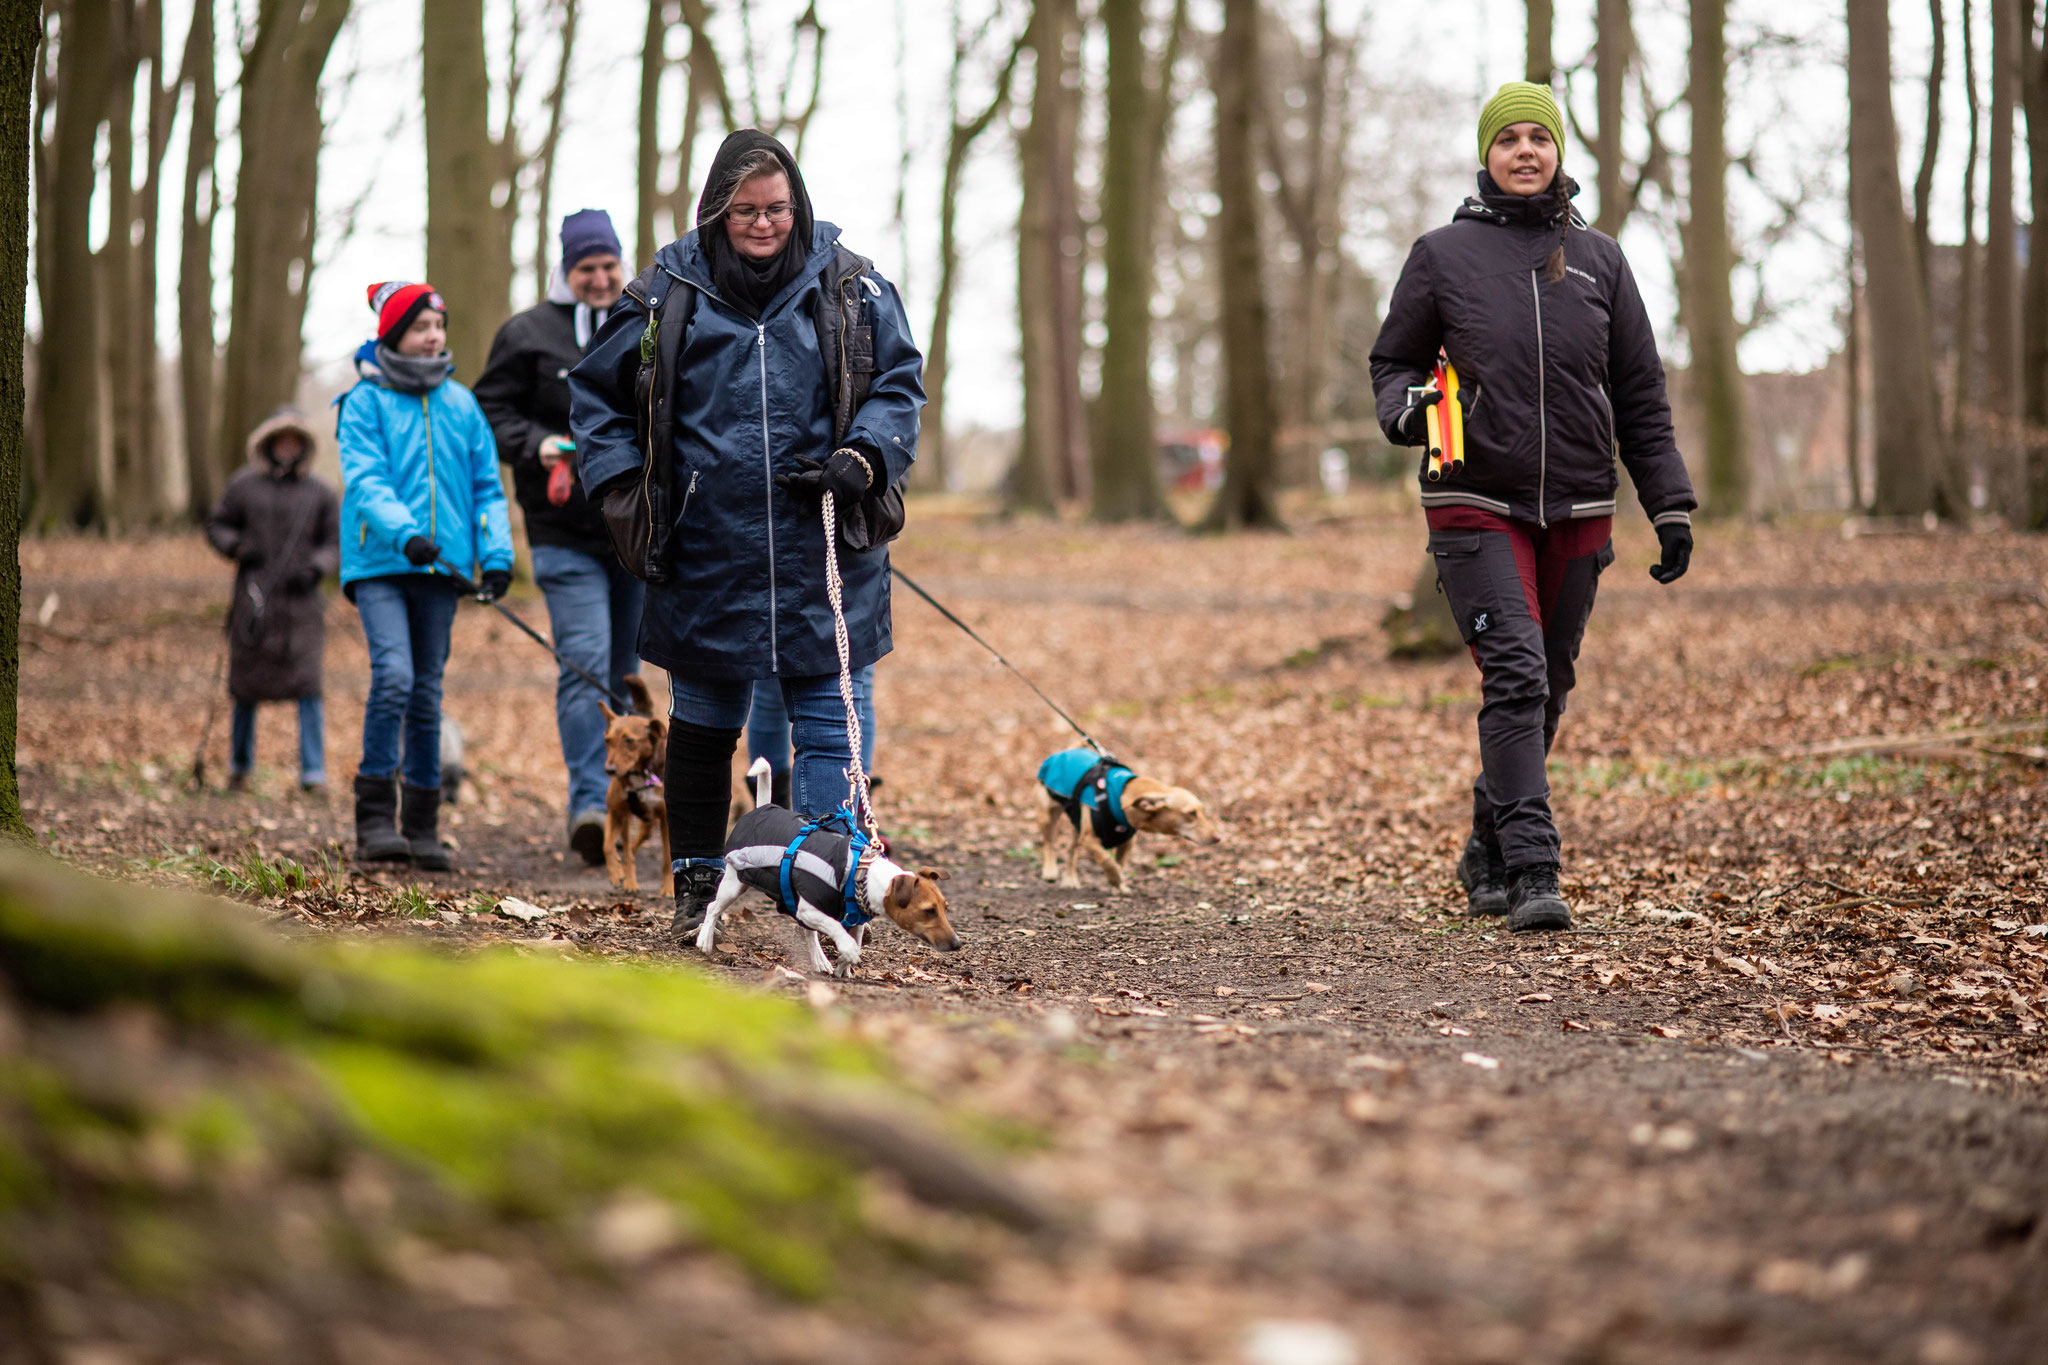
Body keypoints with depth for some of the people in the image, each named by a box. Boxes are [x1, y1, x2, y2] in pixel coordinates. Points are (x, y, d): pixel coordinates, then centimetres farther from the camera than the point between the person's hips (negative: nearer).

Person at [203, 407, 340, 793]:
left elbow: (335, 544, 11)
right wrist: (236, 547, -4)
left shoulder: (318, 494, 9)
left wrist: (316, 568, -8)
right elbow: (216, 525, 16)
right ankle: (240, 764, 23)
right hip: (254, 600, 1)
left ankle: (313, 772, -8)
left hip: (300, 601, 0)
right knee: (246, 687, 6)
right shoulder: (244, 487, 8)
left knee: (307, 686, -10)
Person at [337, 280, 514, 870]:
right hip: (379, 563, -4)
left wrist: (496, 552, 0)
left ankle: (422, 825, 16)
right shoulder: (366, 402, 0)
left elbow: (486, 484, 13)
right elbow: (365, 479, -11)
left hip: (441, 567, 4)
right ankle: (374, 817, -13)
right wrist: (404, 533, -27)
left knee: (428, 691, 8)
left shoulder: (461, 405, 11)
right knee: (393, 674, -20)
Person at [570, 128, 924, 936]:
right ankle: (696, 882, 25)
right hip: (707, 556, 1)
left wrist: (864, 457, -7)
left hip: (826, 555, 0)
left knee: (830, 720, -3)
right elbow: (595, 393, 15)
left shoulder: (849, 288, 2)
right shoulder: (668, 294, 3)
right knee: (704, 720, 12)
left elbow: (900, 382, 10)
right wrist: (620, 481, 3)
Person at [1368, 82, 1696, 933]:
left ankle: (1488, 852, 28)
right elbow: (1393, 360, 10)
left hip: (1577, 513, 3)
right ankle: (1531, 870, -18)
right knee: (1515, 678, -17)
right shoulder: (1443, 255, 1)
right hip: (1477, 508, -3)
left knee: (1548, 691, 10)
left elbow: (1641, 396, 10)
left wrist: (1670, 508, 5)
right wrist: (1406, 409, -14)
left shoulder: (1599, 260, 8)